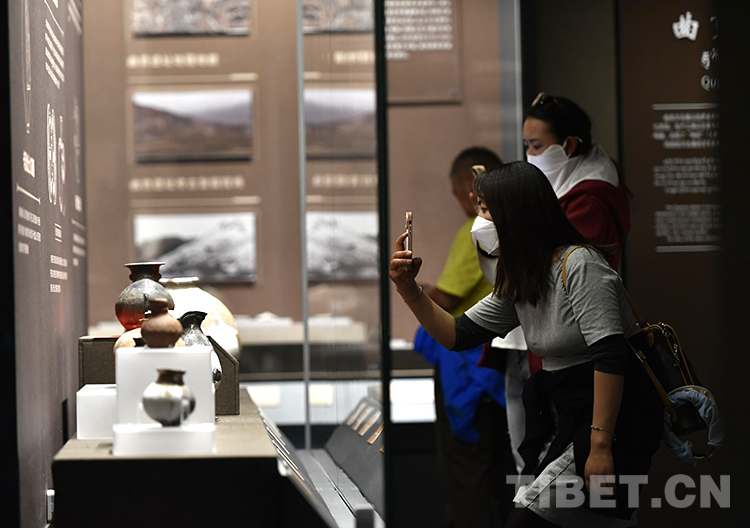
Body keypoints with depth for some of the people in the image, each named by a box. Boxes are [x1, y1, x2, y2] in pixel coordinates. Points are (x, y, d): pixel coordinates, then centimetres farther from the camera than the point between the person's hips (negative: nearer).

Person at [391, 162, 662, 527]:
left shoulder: (579, 264, -14)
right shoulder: (517, 283, 13)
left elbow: (610, 354, -22)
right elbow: (458, 335, 14)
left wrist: (600, 446, -26)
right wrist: (409, 290, -1)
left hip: (612, 414, -9)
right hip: (562, 413, 9)